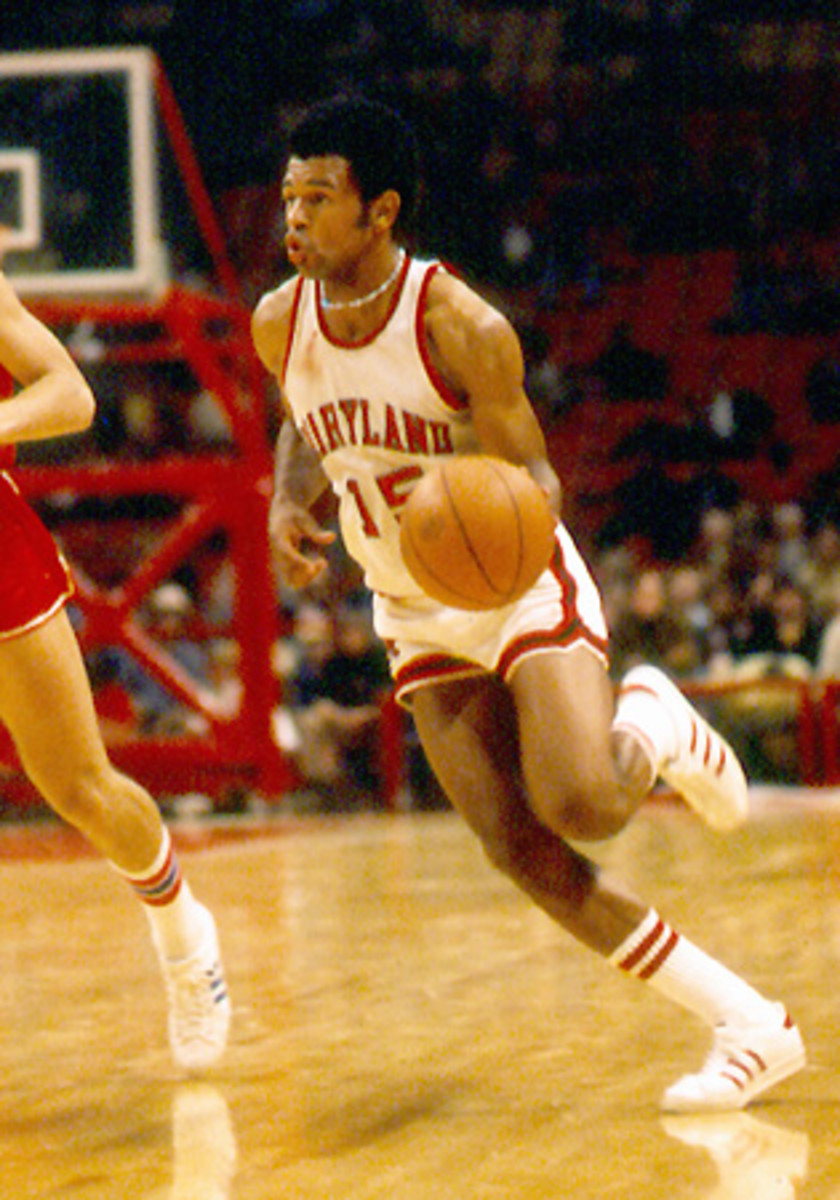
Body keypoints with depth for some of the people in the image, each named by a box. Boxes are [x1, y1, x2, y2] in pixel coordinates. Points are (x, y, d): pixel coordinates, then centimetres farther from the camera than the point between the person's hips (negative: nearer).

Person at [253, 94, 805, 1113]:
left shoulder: (461, 328, -22)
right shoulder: (280, 325, -5)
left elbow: (536, 478, -17)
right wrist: (288, 504, -5)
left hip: (524, 589, -5)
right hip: (417, 617, 5)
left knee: (580, 806, -27)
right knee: (521, 854, -8)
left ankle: (653, 725, 13)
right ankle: (751, 1028, 1)